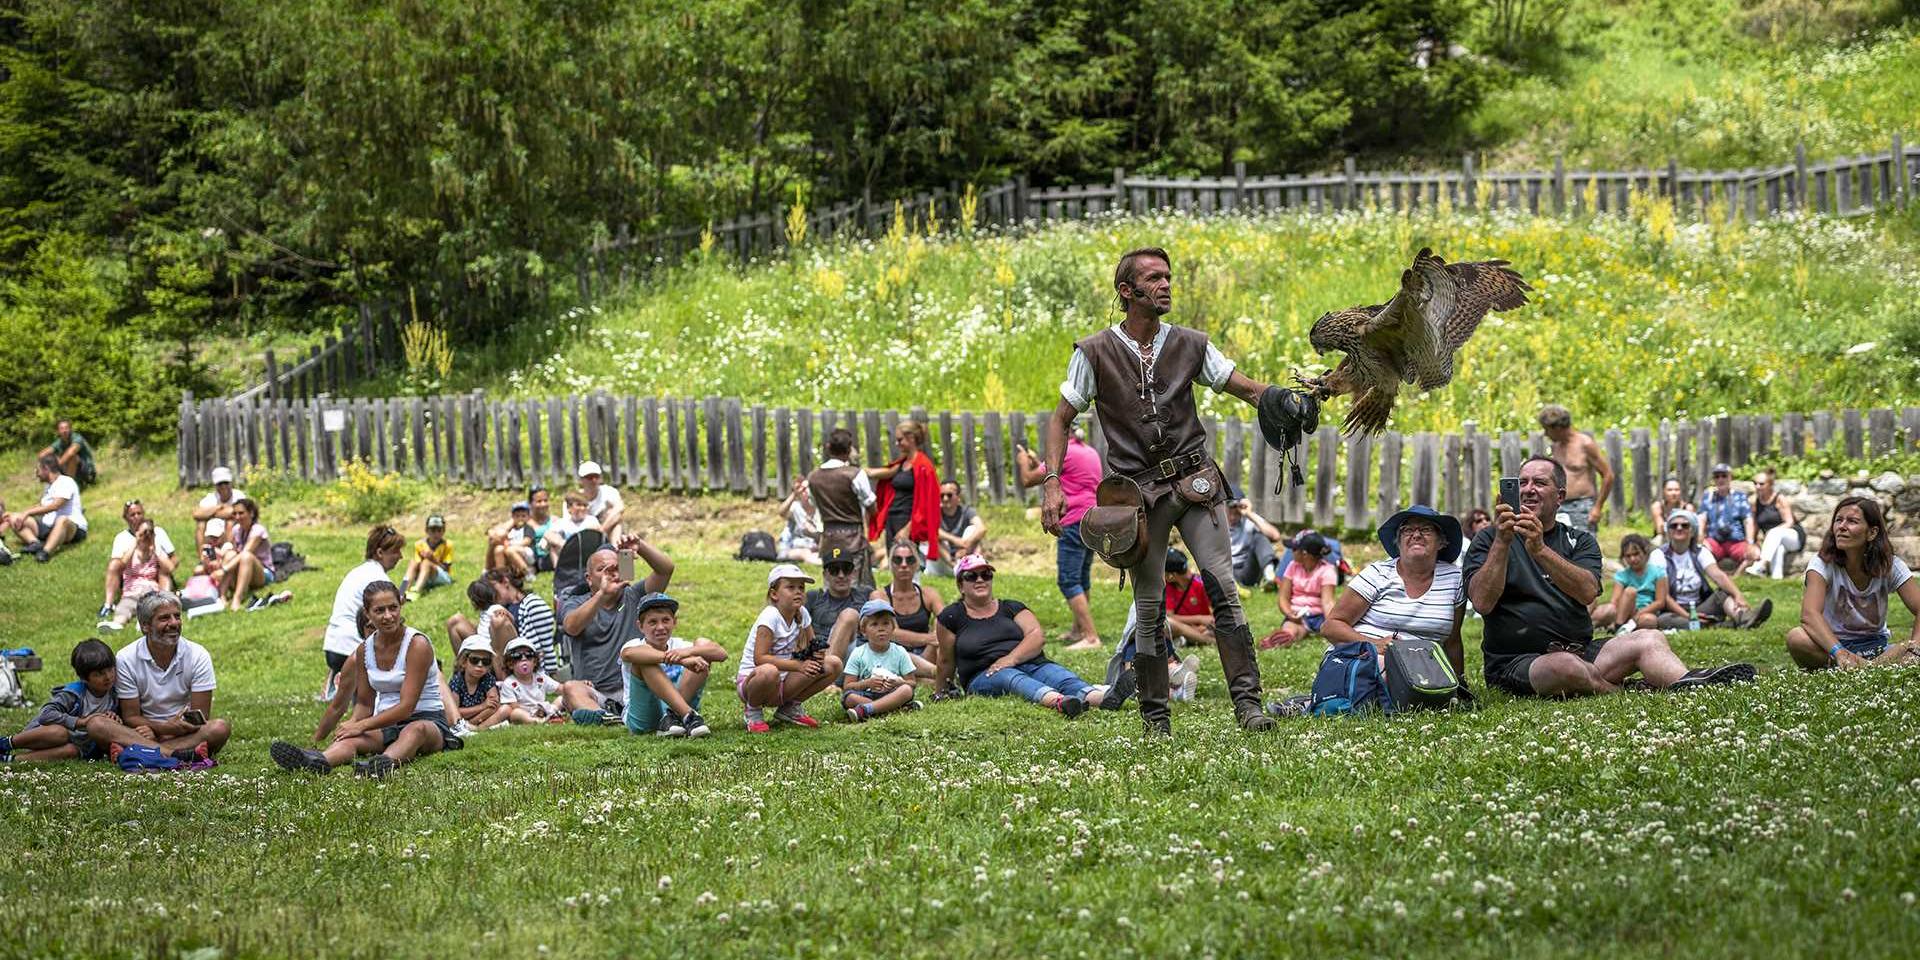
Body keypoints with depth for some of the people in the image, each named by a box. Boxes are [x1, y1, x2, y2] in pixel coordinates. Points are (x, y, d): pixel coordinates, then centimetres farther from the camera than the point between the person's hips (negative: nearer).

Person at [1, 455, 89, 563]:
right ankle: (35, 543, -34)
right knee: (14, 519, -6)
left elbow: (54, 506, -18)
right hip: (48, 527, 8)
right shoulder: (49, 487, 25)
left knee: (62, 520, -43)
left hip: (73, 528, -8)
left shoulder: (66, 482, -5)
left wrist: (27, 512, -17)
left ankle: (45, 552, -63)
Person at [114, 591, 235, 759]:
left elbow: (200, 718, -6)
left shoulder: (198, 656, -3)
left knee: (220, 728, -31)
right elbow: (130, 717, -5)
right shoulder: (126, 659, -5)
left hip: (186, 732, 1)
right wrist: (166, 727, -25)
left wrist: (157, 732, -20)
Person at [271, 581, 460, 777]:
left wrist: (361, 725, -24)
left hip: (427, 719, -4)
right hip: (387, 723, 4)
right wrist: (353, 724, -8)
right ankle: (318, 760, -61)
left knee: (415, 730, -40)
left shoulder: (417, 644, -12)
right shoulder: (365, 649, 6)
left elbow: (407, 705, -18)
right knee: (352, 738, -28)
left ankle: (386, 762, -72)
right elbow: (364, 703, 14)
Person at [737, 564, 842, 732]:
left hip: (784, 684, 7)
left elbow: (811, 648, 11)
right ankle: (753, 711, -10)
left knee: (834, 665, -6)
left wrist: (817, 654, -16)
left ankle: (790, 708, 9)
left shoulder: (802, 614, 2)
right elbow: (760, 658, -26)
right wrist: (798, 665, -33)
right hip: (751, 679, -7)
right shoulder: (770, 616, -19)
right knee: (769, 672, -43)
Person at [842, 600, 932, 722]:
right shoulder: (859, 654, 3)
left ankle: (865, 709, -44)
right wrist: (867, 683, -18)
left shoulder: (899, 652, 5)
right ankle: (900, 707, -34)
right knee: (848, 697, -31)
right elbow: (847, 686, -2)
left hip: (891, 694, 0)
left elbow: (911, 683, 3)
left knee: (906, 690, -30)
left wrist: (899, 683, -18)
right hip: (866, 695, 0)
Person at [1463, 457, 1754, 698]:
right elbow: (1482, 603, -11)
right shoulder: (1489, 540, 7)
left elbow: (1588, 591, -8)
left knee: (1649, 639, -19)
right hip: (1516, 663, -4)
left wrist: (1539, 549, -22)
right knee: (1567, 666, -37)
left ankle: (1684, 684, -44)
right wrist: (1502, 541, -18)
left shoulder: (1580, 541, 15)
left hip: (1581, 650, 4)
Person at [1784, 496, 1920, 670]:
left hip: (1875, 647, 1)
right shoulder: (1823, 564, -13)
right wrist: (1839, 653, -46)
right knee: (1796, 638, -37)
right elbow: (1809, 614, -29)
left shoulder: (1889, 565, -5)